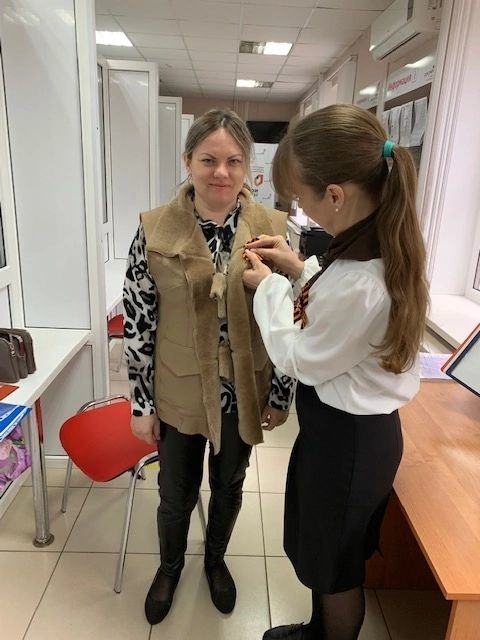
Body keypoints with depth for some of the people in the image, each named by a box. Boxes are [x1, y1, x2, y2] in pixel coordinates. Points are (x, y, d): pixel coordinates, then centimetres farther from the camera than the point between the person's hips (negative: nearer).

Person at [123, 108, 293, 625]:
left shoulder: (272, 227, -9)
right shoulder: (154, 230, -11)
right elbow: (137, 323, -6)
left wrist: (281, 395, -2)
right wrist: (142, 403, -3)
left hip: (244, 394, 1)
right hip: (179, 394, 0)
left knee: (229, 486, 23)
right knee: (176, 495, 19)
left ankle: (216, 559, 54)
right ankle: (170, 566, 52)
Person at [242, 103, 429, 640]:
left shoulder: (357, 281, -36)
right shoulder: (386, 244, -6)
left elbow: (301, 361, -19)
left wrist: (267, 287, -9)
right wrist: (299, 269, 0)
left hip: (344, 438, -9)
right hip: (360, 427, 10)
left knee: (335, 567, 20)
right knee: (322, 552, 31)